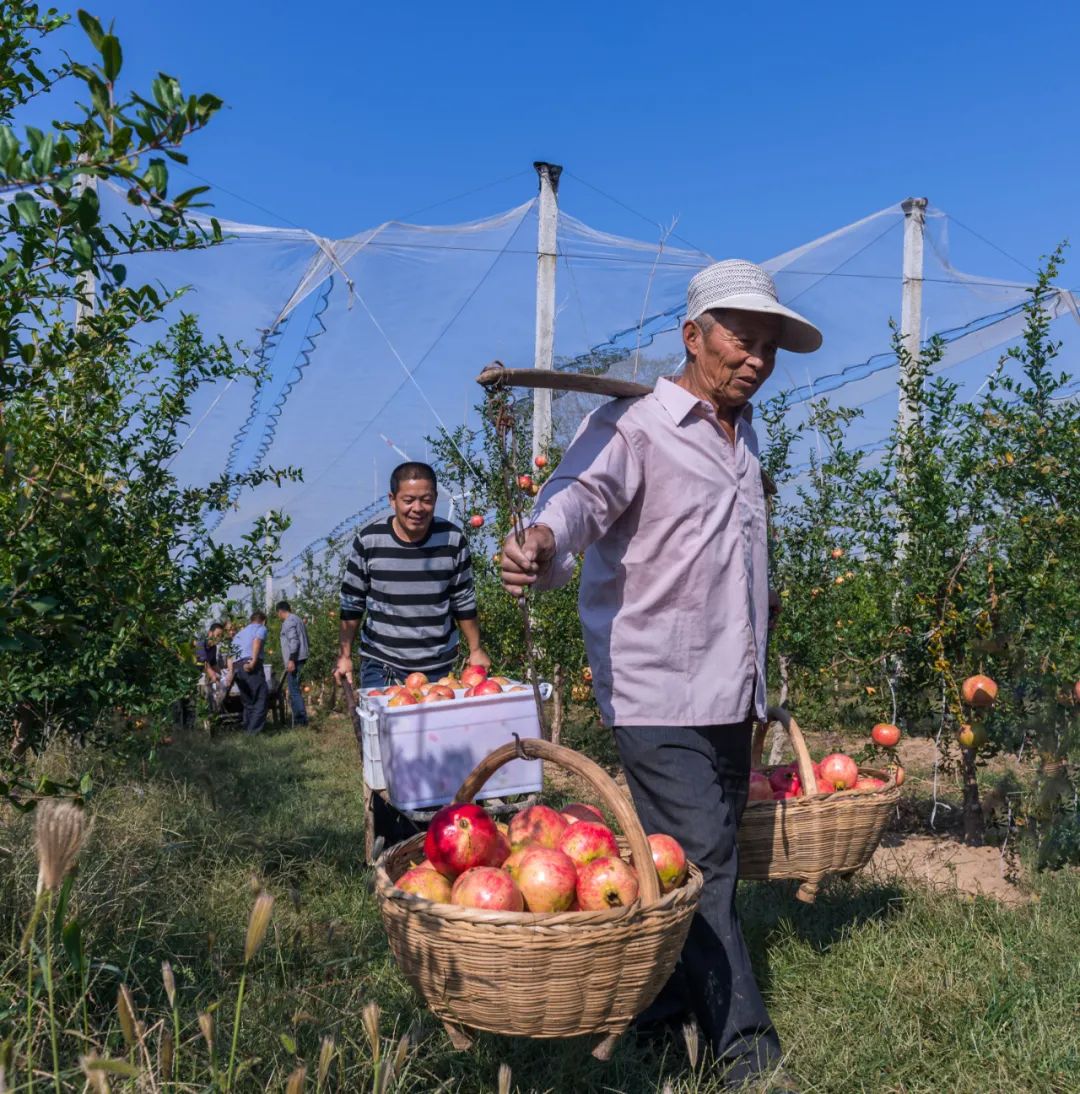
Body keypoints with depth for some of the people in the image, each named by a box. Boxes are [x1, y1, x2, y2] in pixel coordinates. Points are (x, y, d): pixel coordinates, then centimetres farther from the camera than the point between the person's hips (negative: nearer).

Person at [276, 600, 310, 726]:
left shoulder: (289, 621, -8)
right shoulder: (297, 619, 22)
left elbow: (293, 641, -19)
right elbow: (304, 639, 23)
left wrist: (291, 660, -24)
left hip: (294, 660, -10)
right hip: (300, 658, 10)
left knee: (294, 691, -9)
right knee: (295, 689, 13)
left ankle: (300, 719, -12)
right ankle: (300, 718, 13)